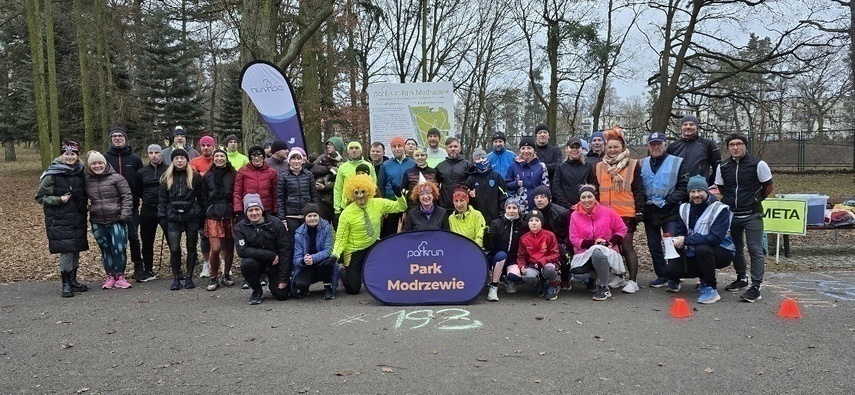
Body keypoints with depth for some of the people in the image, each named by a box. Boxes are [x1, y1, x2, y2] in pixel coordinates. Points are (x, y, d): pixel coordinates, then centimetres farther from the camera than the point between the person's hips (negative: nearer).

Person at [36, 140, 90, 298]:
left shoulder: (80, 174, 8)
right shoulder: (52, 175, -8)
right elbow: (40, 196, -4)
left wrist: (85, 208, 10)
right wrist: (58, 200, -15)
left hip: (78, 220, 5)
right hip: (60, 221, -5)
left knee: (76, 250, 9)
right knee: (66, 251, -8)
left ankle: (73, 280, 22)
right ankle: (66, 284, 3)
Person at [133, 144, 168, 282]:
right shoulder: (142, 172, 10)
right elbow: (137, 192, 18)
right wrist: (148, 197, 8)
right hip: (147, 211, 4)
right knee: (147, 242, 10)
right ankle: (148, 271, 22)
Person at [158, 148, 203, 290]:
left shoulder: (195, 177, 3)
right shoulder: (166, 178, 8)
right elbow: (162, 199, 9)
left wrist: (201, 216, -3)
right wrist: (162, 217, 1)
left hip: (192, 216, -1)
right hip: (173, 218, 1)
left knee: (191, 247, 6)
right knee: (174, 248, -5)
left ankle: (189, 277, 15)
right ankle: (176, 278, 7)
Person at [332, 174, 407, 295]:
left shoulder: (378, 204, -9)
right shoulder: (346, 213, -17)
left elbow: (401, 207, -3)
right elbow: (341, 238, -13)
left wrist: (399, 195, -23)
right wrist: (335, 254, -29)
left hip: (374, 245, 3)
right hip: (354, 251, -3)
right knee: (353, 289, -3)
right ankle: (342, 272, 33)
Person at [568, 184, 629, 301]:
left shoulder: (607, 212, -4)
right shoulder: (575, 215, -2)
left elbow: (622, 229, 5)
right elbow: (574, 239, -4)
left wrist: (612, 242, -11)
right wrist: (593, 243, -17)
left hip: (606, 252, -1)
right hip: (584, 254, 2)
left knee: (597, 253, -39)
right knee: (576, 271, -30)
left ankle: (604, 288, -16)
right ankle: (593, 275, 9)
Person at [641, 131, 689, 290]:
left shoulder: (677, 162, -3)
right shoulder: (643, 164, 9)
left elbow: (683, 187, -6)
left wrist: (668, 201, -14)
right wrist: (643, 202, 1)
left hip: (670, 212, -4)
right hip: (650, 212, 5)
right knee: (653, 246, 10)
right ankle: (661, 276, 23)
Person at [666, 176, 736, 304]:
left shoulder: (720, 209, -18)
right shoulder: (685, 208, 3)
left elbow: (715, 238, -29)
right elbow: (680, 232, 4)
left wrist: (686, 240, -31)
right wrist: (679, 241, -21)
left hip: (722, 252, -6)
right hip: (695, 254, 6)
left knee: (702, 249, -38)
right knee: (670, 269, -12)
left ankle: (711, 289, -18)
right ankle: (705, 277, 15)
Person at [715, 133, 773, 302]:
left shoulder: (758, 165, -8)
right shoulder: (723, 167, 3)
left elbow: (769, 187, 3)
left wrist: (755, 200, 9)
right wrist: (734, 200, 11)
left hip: (752, 215, -4)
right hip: (731, 214, 4)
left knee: (755, 249, -5)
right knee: (736, 248, 15)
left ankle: (755, 287, -3)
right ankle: (741, 279, 33)